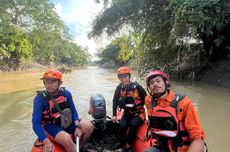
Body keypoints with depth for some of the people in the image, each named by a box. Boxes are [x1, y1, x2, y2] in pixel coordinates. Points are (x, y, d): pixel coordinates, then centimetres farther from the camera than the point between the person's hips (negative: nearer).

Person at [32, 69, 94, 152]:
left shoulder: (66, 93, -6)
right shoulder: (40, 98, -18)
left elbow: (73, 111, 2)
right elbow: (36, 123, -20)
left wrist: (78, 126, -14)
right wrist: (46, 142, -30)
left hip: (65, 122, 5)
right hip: (50, 125, -4)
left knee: (89, 127, -12)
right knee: (67, 139, -33)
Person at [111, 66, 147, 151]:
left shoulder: (136, 86, -17)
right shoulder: (119, 87, -6)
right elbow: (115, 101, -3)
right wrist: (114, 115, -7)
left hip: (138, 113, -2)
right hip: (127, 112, 3)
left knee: (133, 124, -29)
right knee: (122, 125, -23)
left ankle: (128, 145, -6)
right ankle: (122, 142, 8)